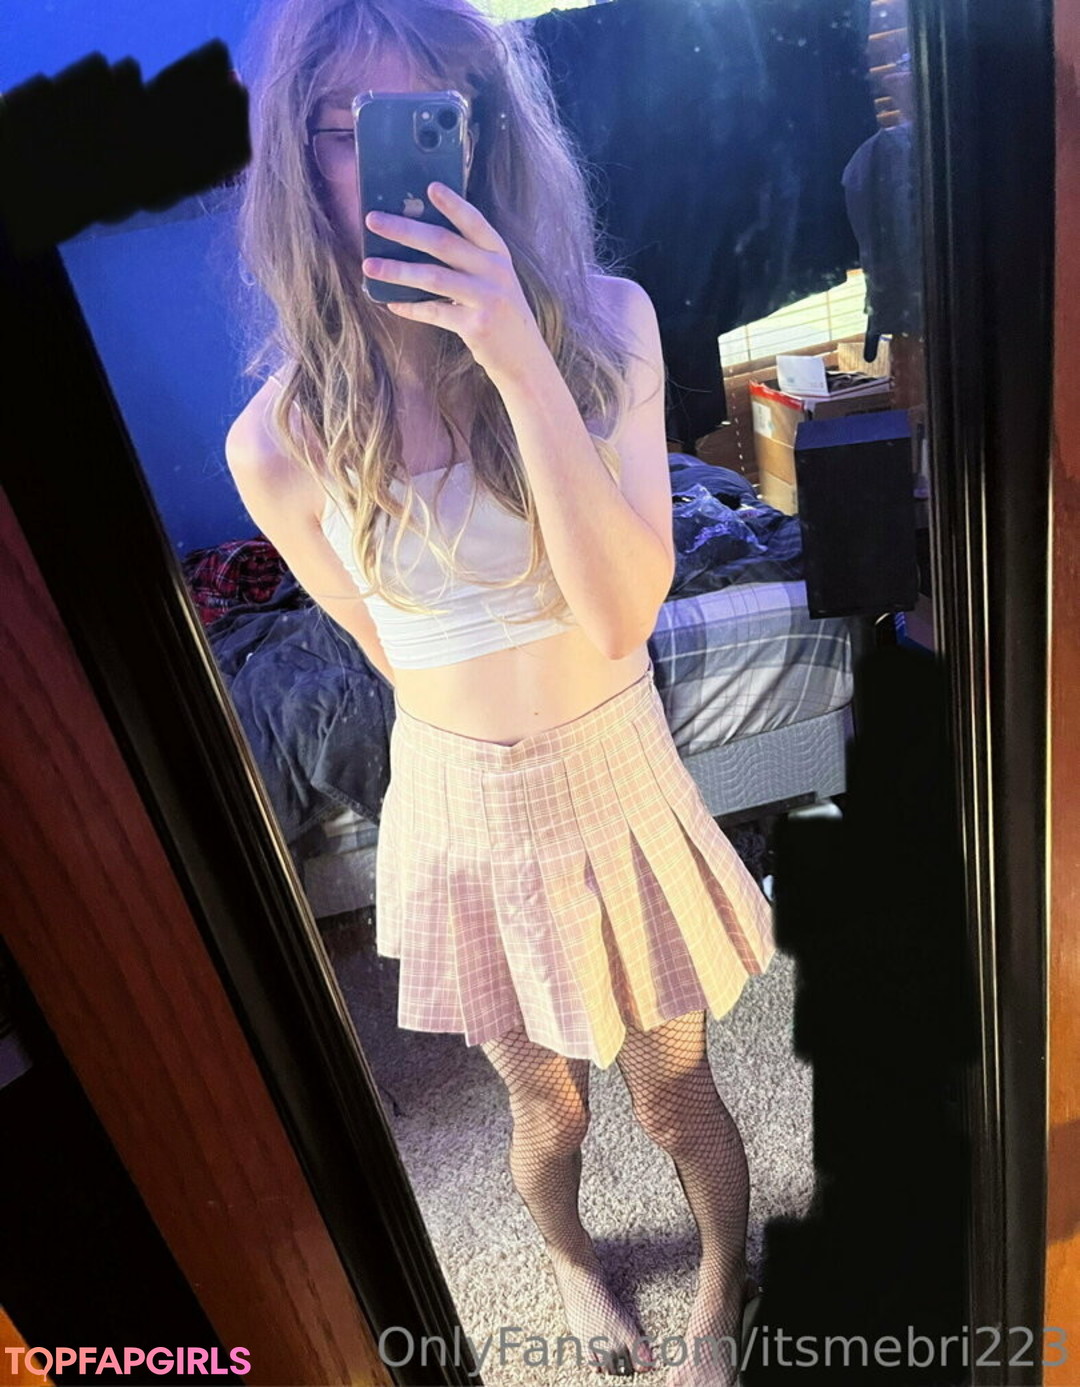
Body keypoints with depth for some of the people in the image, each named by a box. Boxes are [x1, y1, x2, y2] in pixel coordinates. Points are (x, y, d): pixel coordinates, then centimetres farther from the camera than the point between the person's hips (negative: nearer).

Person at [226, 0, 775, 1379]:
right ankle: (571, 1258, 61)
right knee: (547, 1109, 22)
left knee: (675, 1096, 20)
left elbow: (623, 608, -22)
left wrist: (523, 365, -31)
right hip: (464, 811, 0)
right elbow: (388, 646, 0)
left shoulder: (605, 323, -13)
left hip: (621, 787, 1)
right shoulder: (285, 439, -15)